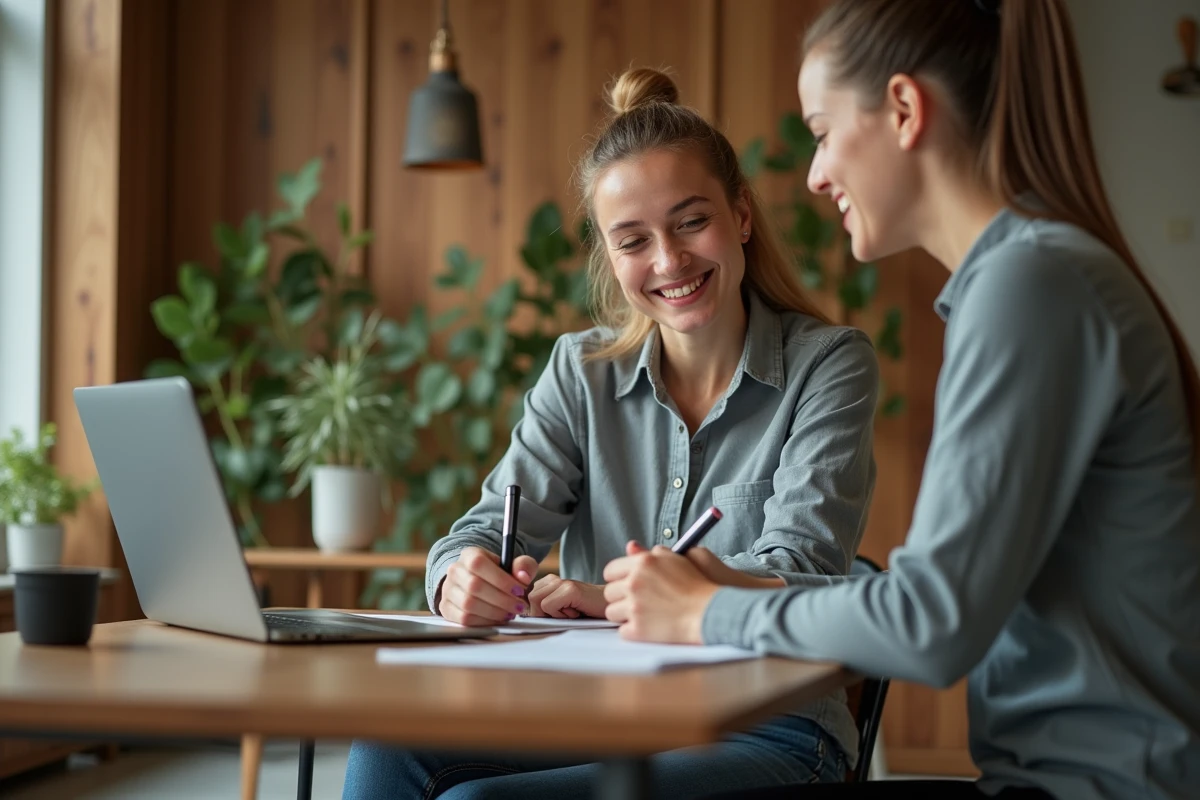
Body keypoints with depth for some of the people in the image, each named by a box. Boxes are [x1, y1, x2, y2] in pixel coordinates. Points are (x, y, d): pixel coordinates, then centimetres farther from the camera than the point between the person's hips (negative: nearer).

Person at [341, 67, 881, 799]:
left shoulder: (831, 364, -1)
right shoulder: (581, 374, 11)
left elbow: (797, 568, -13)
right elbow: (494, 524, 1)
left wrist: (621, 597, -27)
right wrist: (463, 578, -25)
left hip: (766, 730, -4)